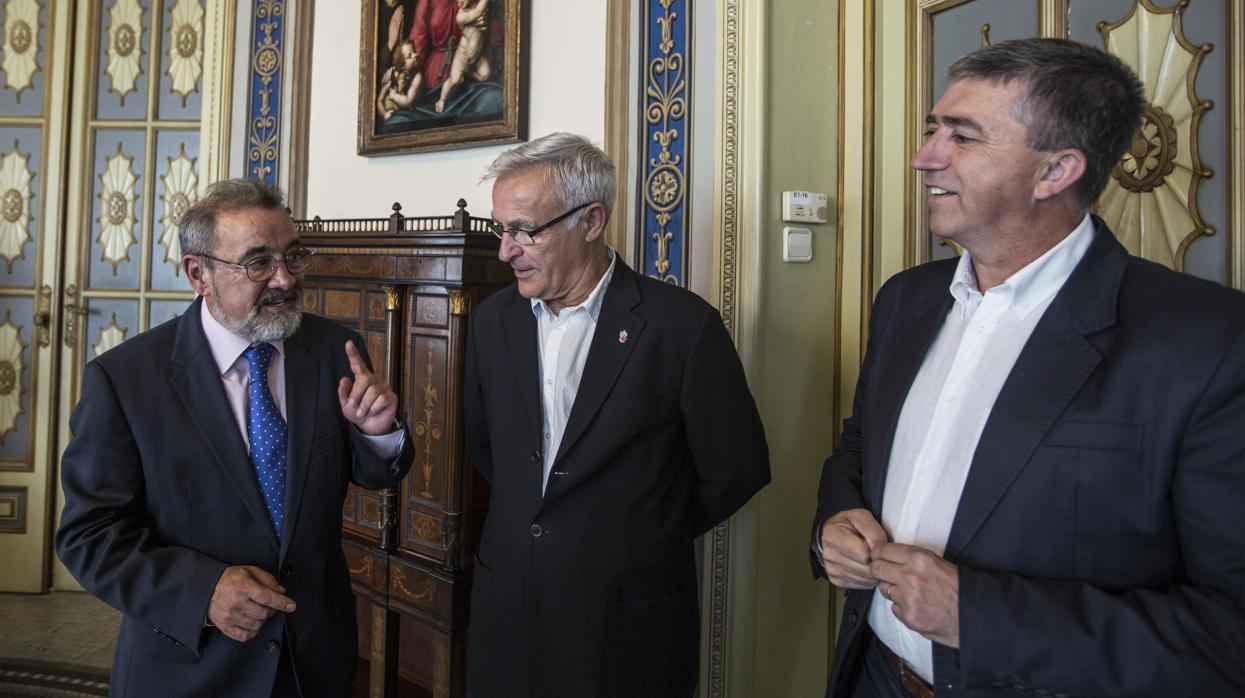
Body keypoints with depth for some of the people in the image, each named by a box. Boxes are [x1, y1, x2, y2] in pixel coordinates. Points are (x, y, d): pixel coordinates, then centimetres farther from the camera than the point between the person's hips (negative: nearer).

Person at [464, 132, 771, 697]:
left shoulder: (683, 325, -15)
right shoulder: (493, 319, 1)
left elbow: (735, 471, -8)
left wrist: (644, 541, 2)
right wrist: (531, 520, 8)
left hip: (626, 628, -4)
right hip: (505, 611, 5)